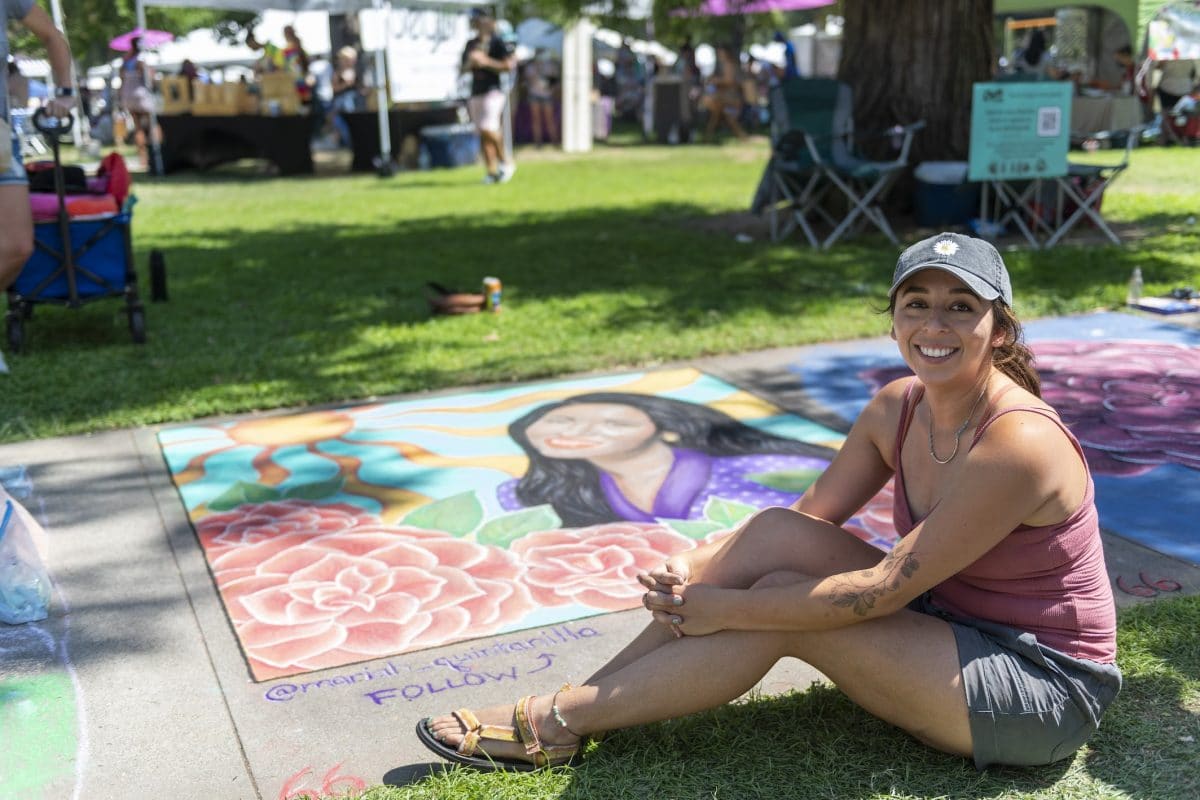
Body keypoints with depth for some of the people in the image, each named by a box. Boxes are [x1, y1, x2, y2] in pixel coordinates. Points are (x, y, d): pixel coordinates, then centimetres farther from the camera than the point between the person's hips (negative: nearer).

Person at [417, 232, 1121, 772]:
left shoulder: (1018, 443, -27)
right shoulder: (897, 407, -4)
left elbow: (881, 590, -27)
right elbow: (813, 514, 1)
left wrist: (724, 609, -22)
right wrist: (697, 567, -15)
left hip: (1045, 686, -7)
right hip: (952, 621, 7)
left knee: (781, 608, -22)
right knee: (776, 533, -14)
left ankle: (558, 723, -9)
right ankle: (571, 703, -9)